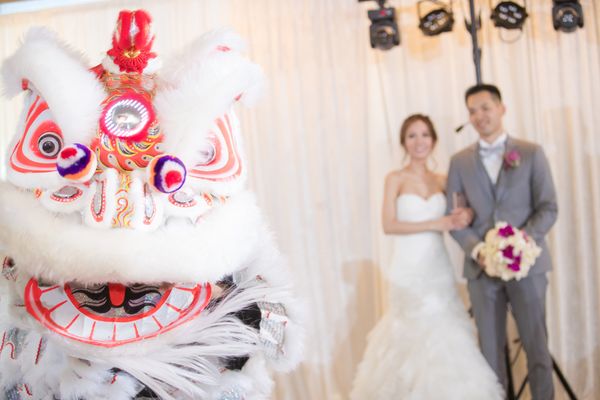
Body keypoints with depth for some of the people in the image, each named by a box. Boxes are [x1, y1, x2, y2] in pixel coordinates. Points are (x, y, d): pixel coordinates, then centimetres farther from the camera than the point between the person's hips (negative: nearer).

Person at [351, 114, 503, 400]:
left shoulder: (441, 181, 10)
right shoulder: (396, 179, -1)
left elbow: (455, 220, 13)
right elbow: (389, 225, -11)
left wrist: (463, 217, -11)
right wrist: (437, 224, -14)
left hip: (439, 271, 4)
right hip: (409, 272, -3)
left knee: (444, 340, 1)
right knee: (416, 339, -3)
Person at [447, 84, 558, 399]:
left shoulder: (531, 153, 5)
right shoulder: (460, 161, 9)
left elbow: (548, 208, 0)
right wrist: (476, 250, -12)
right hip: (482, 267, 2)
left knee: (536, 345, 2)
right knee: (491, 349, 5)